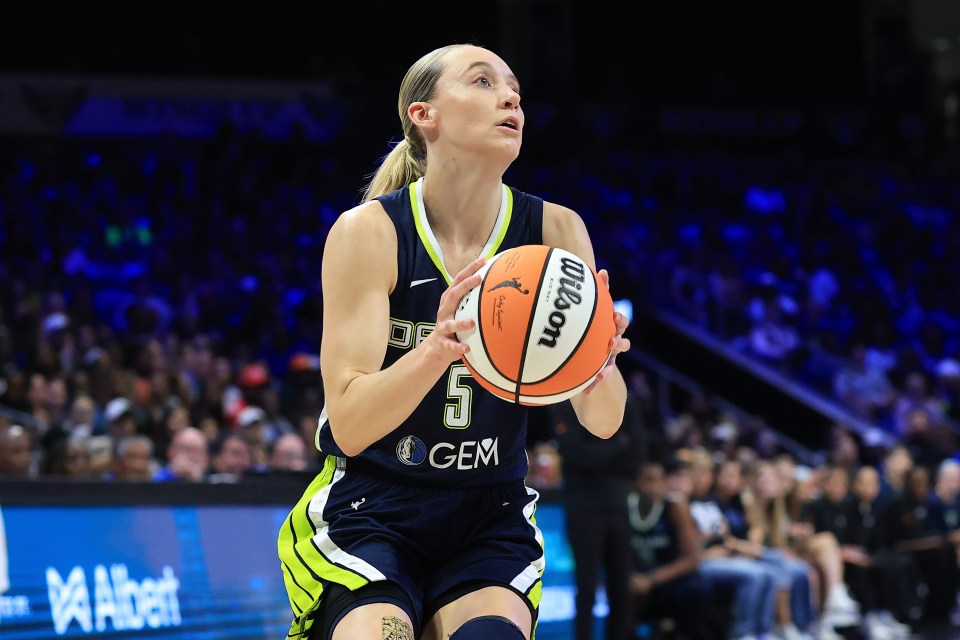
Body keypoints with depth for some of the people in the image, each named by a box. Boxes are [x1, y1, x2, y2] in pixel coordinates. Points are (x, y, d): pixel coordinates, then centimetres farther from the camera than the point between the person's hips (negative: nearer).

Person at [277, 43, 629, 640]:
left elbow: (604, 422, -8)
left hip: (489, 518, 2)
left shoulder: (555, 231, -6)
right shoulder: (368, 232, -12)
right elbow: (349, 424, -19)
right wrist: (440, 347, -36)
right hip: (370, 517, -1)